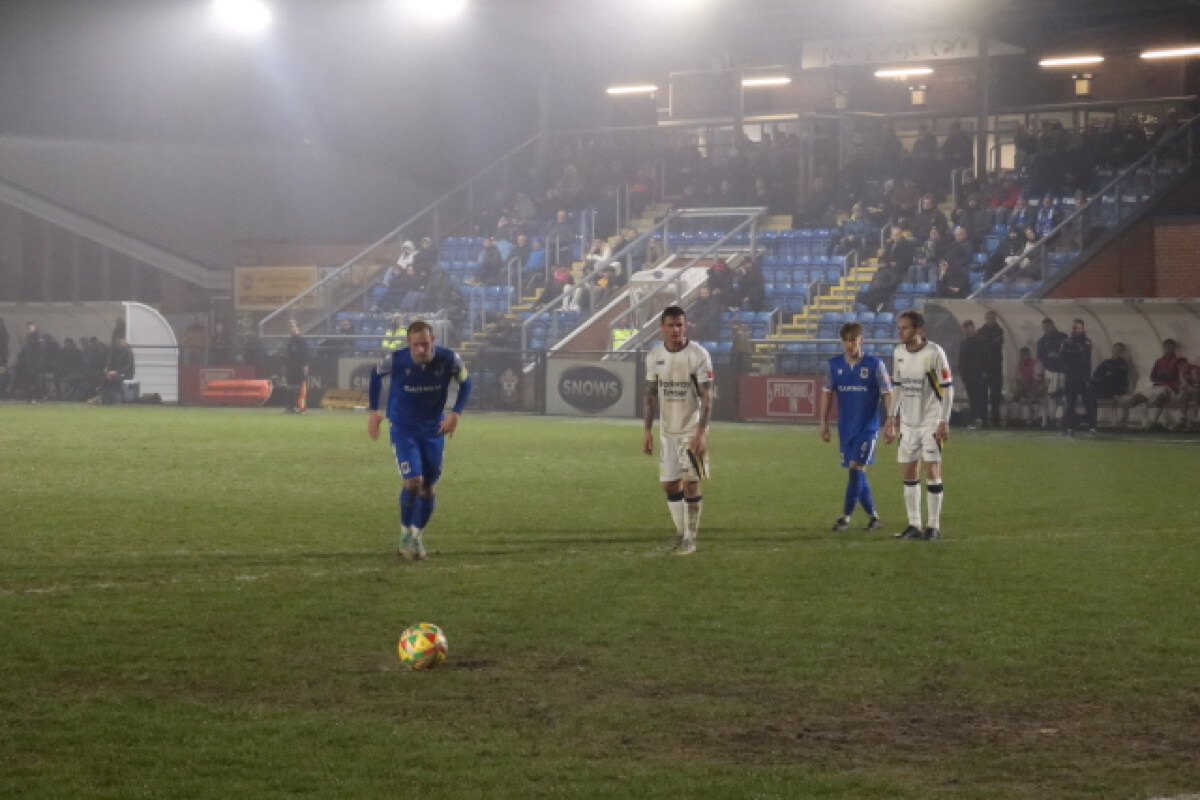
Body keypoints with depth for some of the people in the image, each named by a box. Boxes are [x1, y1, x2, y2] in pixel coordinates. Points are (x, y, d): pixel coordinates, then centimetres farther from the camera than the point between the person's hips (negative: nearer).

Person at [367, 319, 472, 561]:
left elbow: (465, 383, 2)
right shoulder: (394, 360, -19)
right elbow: (376, 375, 4)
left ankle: (417, 536, 28)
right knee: (413, 481, -17)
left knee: (429, 489, 8)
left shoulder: (449, 360, -18)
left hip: (433, 431, 3)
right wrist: (372, 410, 4)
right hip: (403, 430, -2)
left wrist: (455, 413, -10)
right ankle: (406, 535, 2)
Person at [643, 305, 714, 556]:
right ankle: (680, 531, 24)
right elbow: (651, 394, 10)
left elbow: (706, 397, -13)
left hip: (691, 429, -5)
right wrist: (647, 429, 7)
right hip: (667, 430, 5)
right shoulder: (654, 355, 2)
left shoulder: (699, 355, -12)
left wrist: (701, 432, -20)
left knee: (690, 483, -7)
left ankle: (690, 538, 2)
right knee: (670, 484, 8)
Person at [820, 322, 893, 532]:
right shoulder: (833, 365, 4)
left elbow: (887, 395, -2)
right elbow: (827, 393, 12)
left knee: (856, 468, -13)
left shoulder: (875, 365, -5)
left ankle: (846, 517, -10)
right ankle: (873, 516, 18)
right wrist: (824, 423, 9)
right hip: (846, 428, 4)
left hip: (868, 427, -4)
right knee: (857, 474, 7)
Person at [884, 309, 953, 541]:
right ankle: (914, 525, 14)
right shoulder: (898, 353, 6)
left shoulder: (934, 353, -12)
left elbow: (948, 389, -10)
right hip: (908, 422, 6)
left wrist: (944, 422, -14)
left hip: (931, 422, -6)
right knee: (908, 472, 6)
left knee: (932, 472, -6)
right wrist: (892, 418, 14)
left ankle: (934, 526, 2)